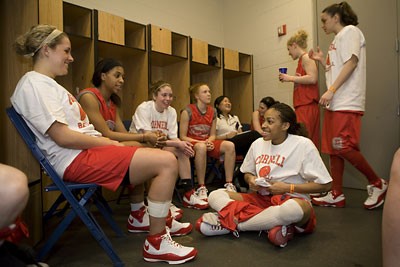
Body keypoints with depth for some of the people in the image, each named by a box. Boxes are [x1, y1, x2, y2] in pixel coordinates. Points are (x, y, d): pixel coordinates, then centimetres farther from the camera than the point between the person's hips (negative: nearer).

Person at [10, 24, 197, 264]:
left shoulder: (47, 83, 21)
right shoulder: (34, 84, -11)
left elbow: (79, 128, 15)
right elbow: (63, 137, -20)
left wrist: (106, 141, 3)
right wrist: (107, 143, -12)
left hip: (89, 151, 11)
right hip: (78, 159, -11)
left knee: (160, 156, 22)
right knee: (167, 163, -20)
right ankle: (156, 243, -7)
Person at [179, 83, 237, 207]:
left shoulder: (212, 112, 6)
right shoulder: (187, 112, -9)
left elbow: (212, 135, 12)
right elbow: (183, 137, -9)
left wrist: (209, 141, -12)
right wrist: (201, 142, -19)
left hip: (207, 143, 5)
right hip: (191, 143, -5)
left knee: (230, 145, -20)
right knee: (201, 147, -40)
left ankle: (229, 184, -15)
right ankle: (201, 188, -29)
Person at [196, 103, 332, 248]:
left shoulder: (303, 145, -8)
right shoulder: (258, 144, 5)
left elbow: (324, 184, -6)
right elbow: (247, 173, 19)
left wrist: (288, 188, -13)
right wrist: (251, 180, -5)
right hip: (261, 198, 5)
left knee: (294, 208, -42)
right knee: (215, 196, -13)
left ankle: (228, 222, -24)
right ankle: (272, 224, -26)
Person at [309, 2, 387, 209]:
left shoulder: (350, 31, 0)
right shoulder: (337, 40, 25)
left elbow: (351, 62, -14)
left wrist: (331, 90, -21)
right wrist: (321, 60, 19)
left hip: (347, 103, -9)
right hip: (335, 103, 9)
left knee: (343, 148, -13)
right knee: (333, 149, 5)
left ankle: (377, 184, 7)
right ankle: (336, 195, 10)